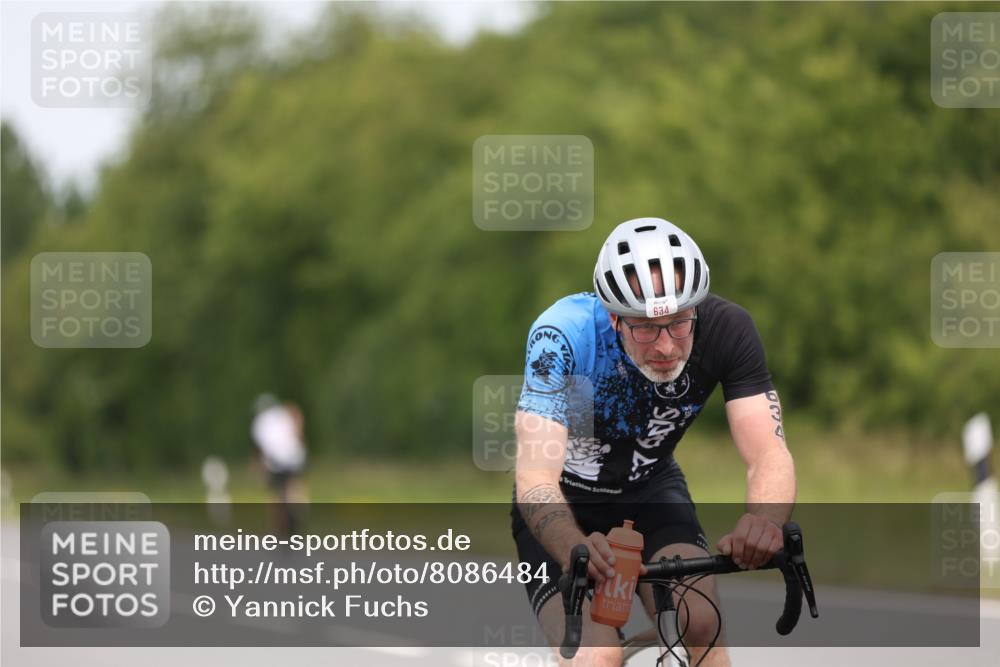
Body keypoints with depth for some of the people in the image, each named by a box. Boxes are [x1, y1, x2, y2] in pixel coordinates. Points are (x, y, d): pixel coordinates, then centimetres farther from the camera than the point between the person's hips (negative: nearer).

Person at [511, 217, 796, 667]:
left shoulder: (726, 330, -24)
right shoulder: (564, 334, -33)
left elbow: (768, 453, -30)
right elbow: (536, 477, -39)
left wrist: (763, 520, -54)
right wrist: (578, 552, -61)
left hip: (651, 490, 3)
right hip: (566, 503, -2)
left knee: (700, 626, -24)